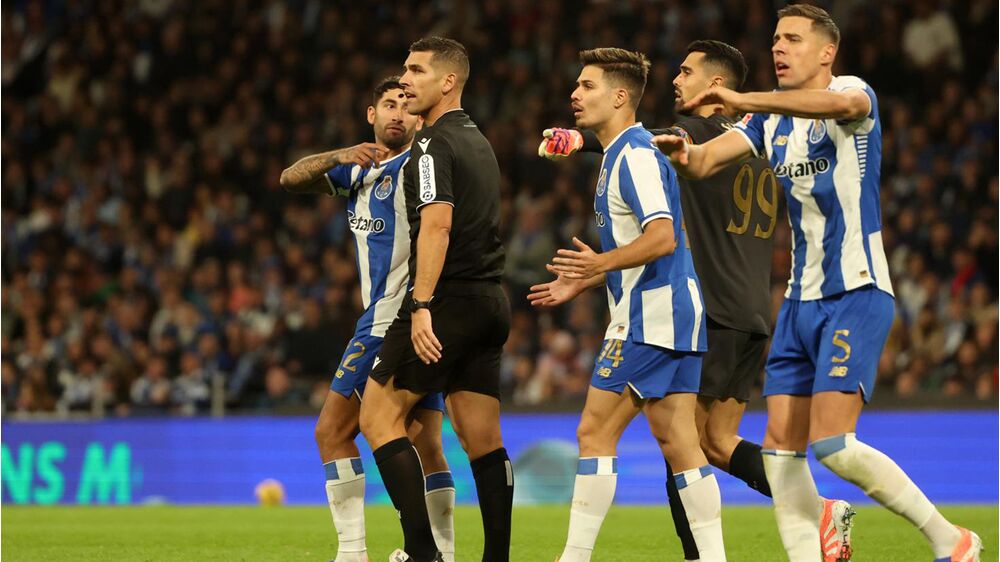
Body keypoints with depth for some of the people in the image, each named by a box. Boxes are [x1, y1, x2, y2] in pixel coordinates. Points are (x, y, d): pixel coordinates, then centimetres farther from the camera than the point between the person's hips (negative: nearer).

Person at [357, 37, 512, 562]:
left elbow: (436, 224, -22)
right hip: (491, 301, 9)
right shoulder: (478, 141, 17)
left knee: (378, 416, -4)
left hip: (449, 299, -9)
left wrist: (422, 306, -27)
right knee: (482, 439, 8)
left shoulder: (434, 142, -10)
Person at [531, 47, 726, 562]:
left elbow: (663, 237, -25)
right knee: (677, 441, 6)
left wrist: (601, 263, -34)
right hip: (673, 313, 10)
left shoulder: (636, 156, -13)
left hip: (650, 317, -10)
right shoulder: (619, 156, 19)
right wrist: (580, 283, 26)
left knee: (595, 432, -7)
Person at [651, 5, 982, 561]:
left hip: (856, 293, -8)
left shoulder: (854, 93, -8)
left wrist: (745, 100, -42)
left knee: (831, 443, -17)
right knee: (781, 447, 2)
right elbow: (706, 160, 0)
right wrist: (684, 153, -25)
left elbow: (844, 104, -34)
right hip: (801, 300, 8)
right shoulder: (771, 122, 14)